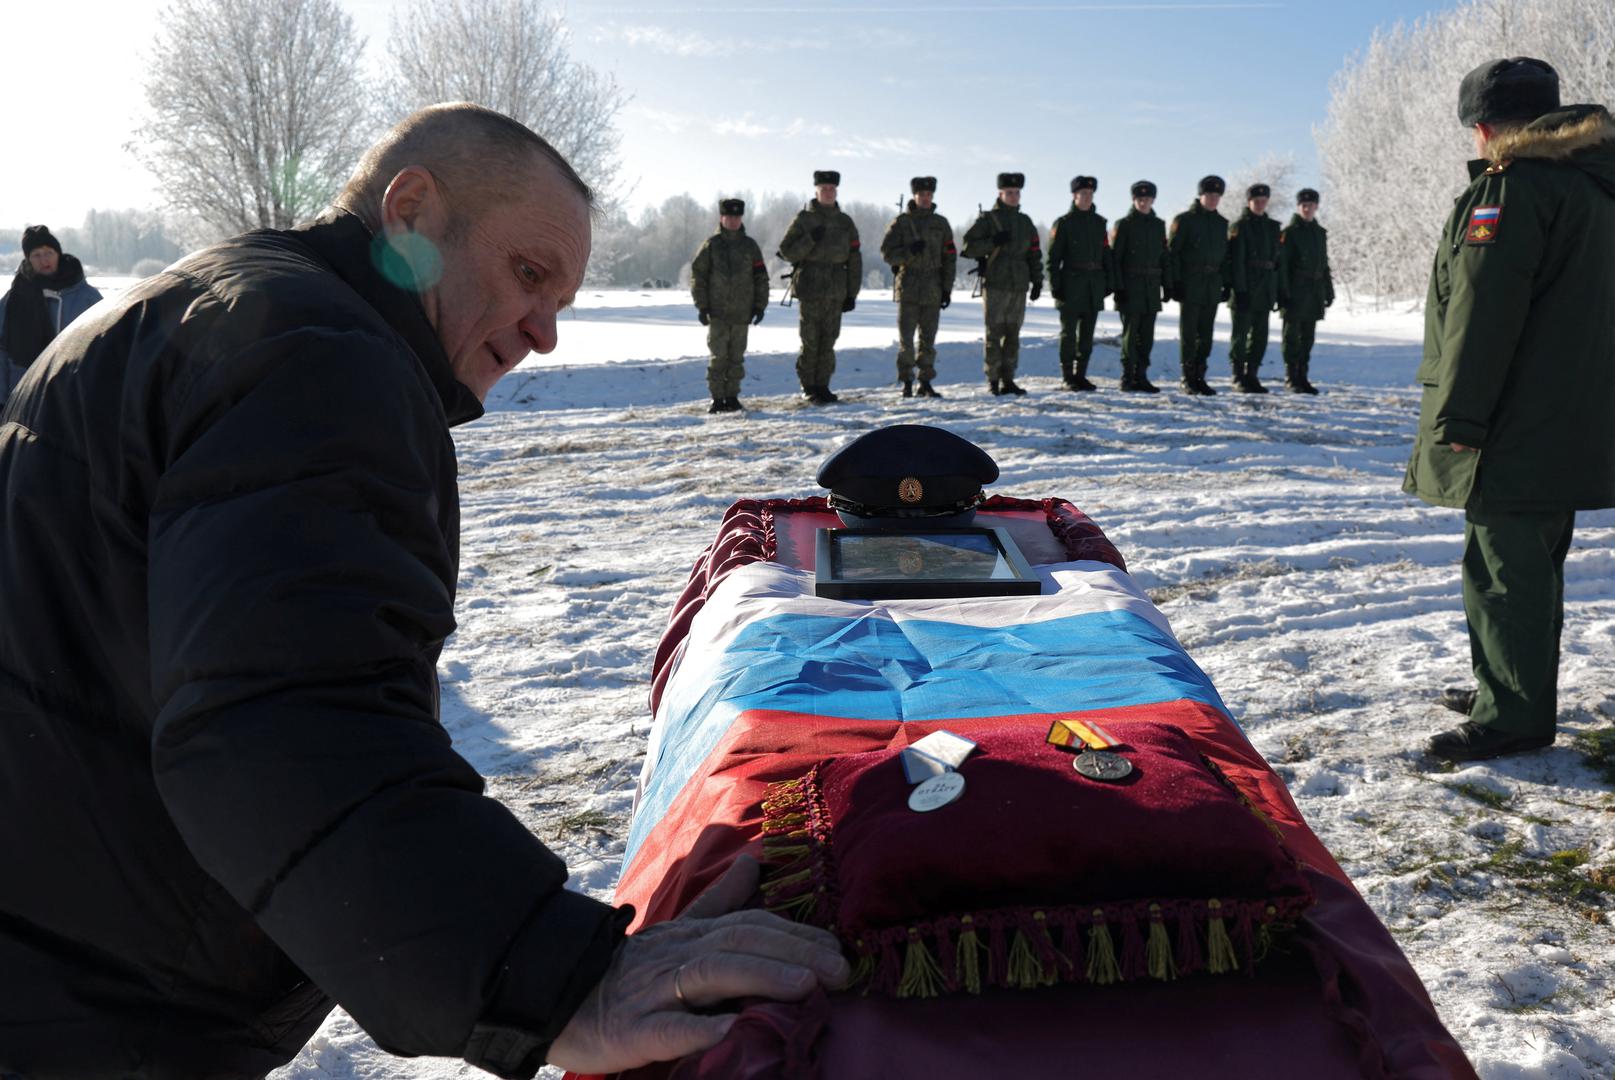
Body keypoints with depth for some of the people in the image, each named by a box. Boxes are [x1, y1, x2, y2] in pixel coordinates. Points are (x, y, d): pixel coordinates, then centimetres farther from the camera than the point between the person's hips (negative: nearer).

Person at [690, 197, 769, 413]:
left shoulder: (750, 245, 7)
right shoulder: (711, 245, 2)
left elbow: (761, 278, 10)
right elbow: (697, 275, 2)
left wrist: (760, 306, 4)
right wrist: (702, 306, -4)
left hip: (741, 313, 2)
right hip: (717, 312, -2)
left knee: (736, 357, 6)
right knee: (718, 356, -4)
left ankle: (732, 396, 14)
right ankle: (717, 398, 2)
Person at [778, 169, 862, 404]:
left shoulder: (845, 223, 12)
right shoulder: (803, 219, 2)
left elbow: (854, 260, 13)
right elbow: (787, 252, -3)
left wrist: (852, 293, 8)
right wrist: (810, 239, -17)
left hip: (836, 291, 3)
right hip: (810, 288, -3)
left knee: (828, 340, 4)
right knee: (810, 341, -3)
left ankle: (822, 386, 12)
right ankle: (808, 387, 5)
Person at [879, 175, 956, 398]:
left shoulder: (941, 224, 10)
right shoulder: (900, 222, 2)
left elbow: (949, 258, 10)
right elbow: (887, 253, -2)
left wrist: (947, 288, 3)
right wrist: (909, 252, -19)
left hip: (933, 289, 2)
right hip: (908, 287, -2)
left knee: (928, 338, 5)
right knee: (906, 338, -4)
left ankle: (926, 382, 12)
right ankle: (907, 383, 2)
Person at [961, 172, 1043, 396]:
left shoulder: (1025, 222, 18)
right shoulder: (987, 219, 2)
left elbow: (1034, 253, 20)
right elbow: (968, 247, -6)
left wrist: (1037, 280, 13)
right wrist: (993, 242, -17)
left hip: (1019, 286, 5)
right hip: (995, 284, -5)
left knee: (1013, 334, 5)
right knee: (994, 333, -5)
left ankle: (1008, 379, 9)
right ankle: (993, 380, -2)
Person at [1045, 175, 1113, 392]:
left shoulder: (1099, 222, 13)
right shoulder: (1063, 223, -2)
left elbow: (1106, 253, 16)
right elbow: (1053, 257, -5)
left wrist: (1109, 280, 10)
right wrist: (1055, 284, -12)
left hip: (1094, 285, 5)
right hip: (1072, 283, -5)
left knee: (1087, 334, 7)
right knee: (1069, 333, -1)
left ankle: (1080, 375, 14)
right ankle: (1068, 377, 3)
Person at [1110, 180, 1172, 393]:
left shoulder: (1159, 225, 13)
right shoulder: (1123, 225, -2)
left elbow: (1164, 256, 17)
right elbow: (1114, 258, -6)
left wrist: (1167, 284, 10)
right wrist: (1118, 287, -13)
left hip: (1151, 287, 5)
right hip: (1130, 286, -5)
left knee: (1147, 334, 5)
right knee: (1130, 332, -5)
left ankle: (1141, 376, 10)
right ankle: (1128, 378, 0)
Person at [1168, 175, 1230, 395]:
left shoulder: (1222, 223, 14)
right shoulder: (1184, 220, -2)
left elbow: (1225, 256, 19)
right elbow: (1173, 252, -6)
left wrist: (1226, 283, 10)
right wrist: (1175, 282, -13)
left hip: (1212, 286, 5)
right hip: (1189, 284, -5)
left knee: (1206, 334, 6)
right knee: (1189, 333, -2)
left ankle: (1199, 377, 12)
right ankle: (1188, 379, 3)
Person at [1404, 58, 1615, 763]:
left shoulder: (1512, 185, -14)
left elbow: (1483, 314, -21)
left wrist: (1457, 415, -18)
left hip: (1515, 429, -10)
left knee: (1506, 565, -5)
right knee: (1536, 559, 17)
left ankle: (1514, 715, 0)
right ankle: (1509, 689, 29)